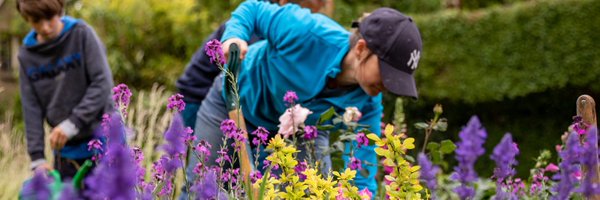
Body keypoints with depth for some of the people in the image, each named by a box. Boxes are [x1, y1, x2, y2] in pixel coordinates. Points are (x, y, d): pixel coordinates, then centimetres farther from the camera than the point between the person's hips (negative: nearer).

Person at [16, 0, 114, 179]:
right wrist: (37, 156, -8)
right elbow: (31, 108, 1)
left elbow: (103, 83, -12)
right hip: (65, 148, 3)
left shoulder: (82, 34, -6)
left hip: (101, 140, -3)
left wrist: (72, 123, -20)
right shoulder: (27, 55, 4)